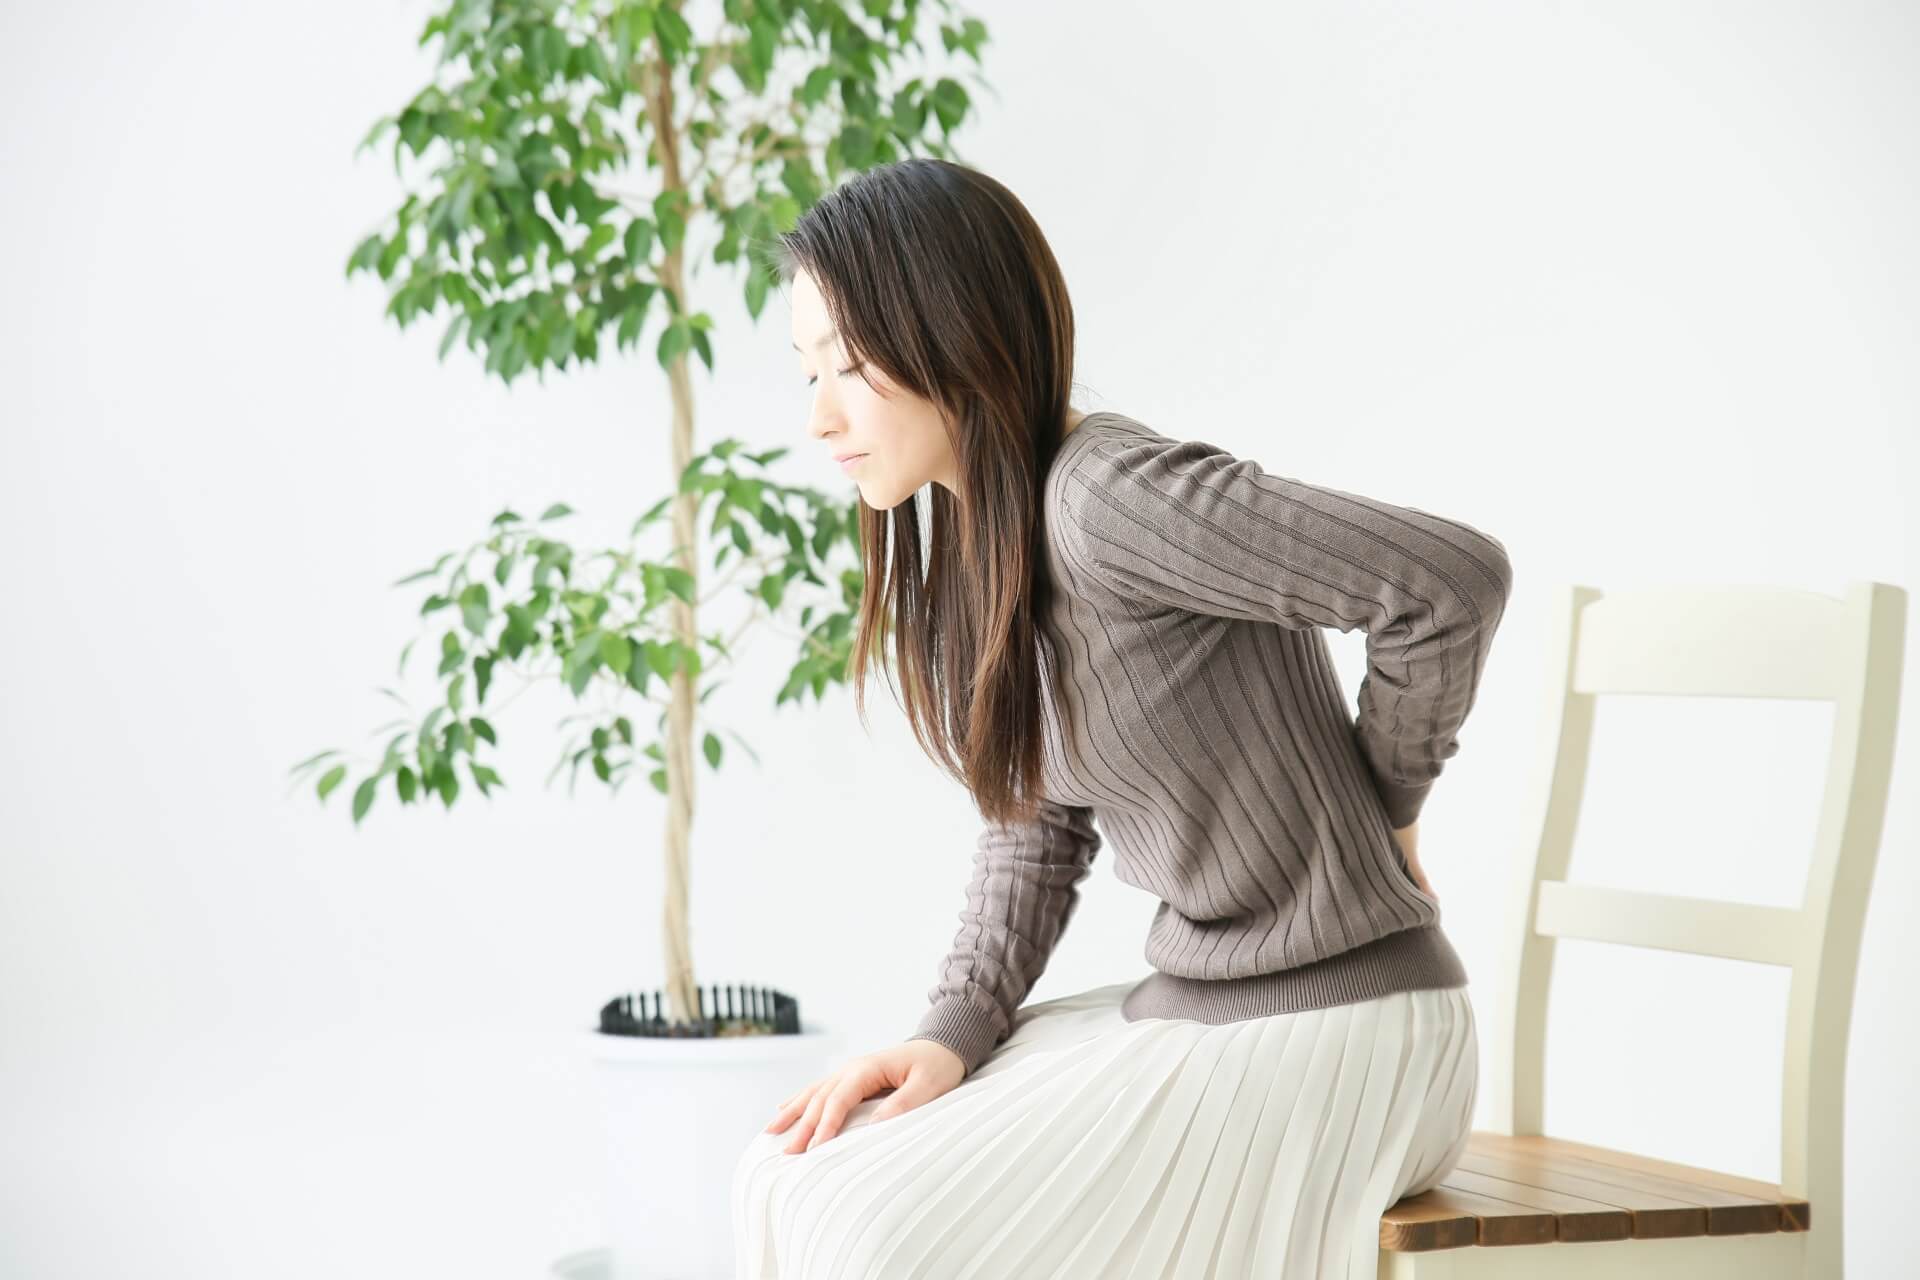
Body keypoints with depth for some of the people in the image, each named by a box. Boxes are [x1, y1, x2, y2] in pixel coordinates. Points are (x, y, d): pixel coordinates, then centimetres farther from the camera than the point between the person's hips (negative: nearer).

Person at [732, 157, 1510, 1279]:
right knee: (798, 1178, 1)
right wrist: (956, 1031, -3)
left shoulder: (1106, 496, -22)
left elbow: (1458, 576, -26)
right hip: (1192, 1010, 9)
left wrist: (1383, 800, -9)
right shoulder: (978, 537, 8)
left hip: (1337, 1030, -9)